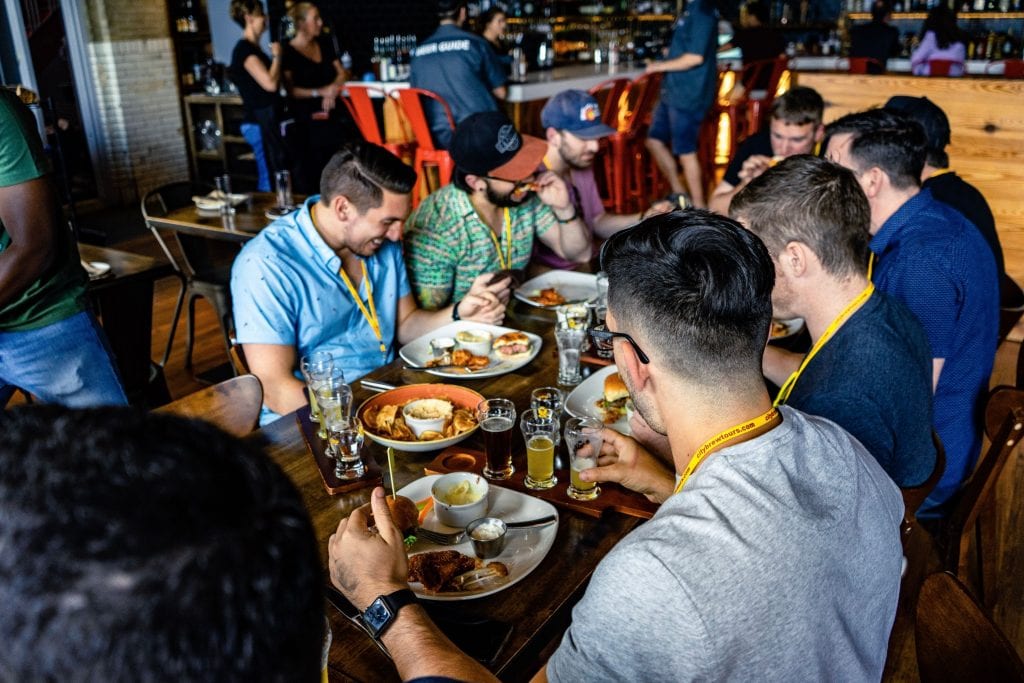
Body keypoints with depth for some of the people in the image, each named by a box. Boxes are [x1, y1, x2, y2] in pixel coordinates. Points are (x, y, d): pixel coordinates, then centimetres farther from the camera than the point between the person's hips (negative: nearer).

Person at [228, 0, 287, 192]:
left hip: (265, 120, 10)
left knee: (271, 176, 11)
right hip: (259, 123, -10)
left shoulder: (252, 48, 16)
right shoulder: (245, 49, -13)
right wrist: (277, 56, -9)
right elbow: (270, 83, -22)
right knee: (272, 178, -9)